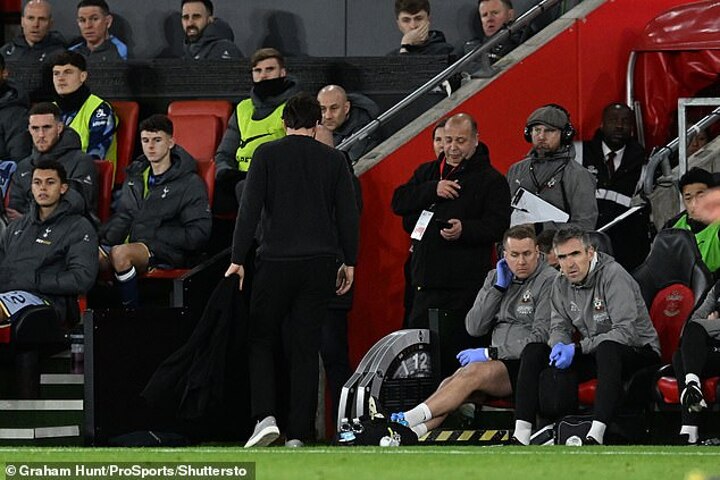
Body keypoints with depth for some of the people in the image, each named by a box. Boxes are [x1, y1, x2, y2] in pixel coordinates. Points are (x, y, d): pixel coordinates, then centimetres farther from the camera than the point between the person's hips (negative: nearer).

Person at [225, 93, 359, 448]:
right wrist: (349, 262, 15)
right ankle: (297, 434, 2)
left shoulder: (267, 154, -1)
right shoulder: (333, 159, 5)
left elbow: (250, 209, -5)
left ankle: (265, 416, -8)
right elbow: (348, 215, 6)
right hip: (320, 264, 2)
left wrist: (238, 259, -1)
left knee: (261, 341, 10)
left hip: (276, 261, -2)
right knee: (305, 348, 5)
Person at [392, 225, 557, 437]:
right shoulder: (496, 277, 16)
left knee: (474, 372, -30)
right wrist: (499, 288, 0)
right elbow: (474, 328, 9)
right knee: (449, 385, -21)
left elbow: (541, 338, -13)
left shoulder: (549, 281, -5)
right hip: (499, 362, 6)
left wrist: (490, 353, -15)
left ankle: (408, 419, -37)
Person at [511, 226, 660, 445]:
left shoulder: (613, 275, -19)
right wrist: (559, 345, -16)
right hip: (592, 353, 7)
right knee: (533, 351, -8)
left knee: (607, 348, -41)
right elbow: (559, 327, 10)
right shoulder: (561, 285, 3)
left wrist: (577, 349, -27)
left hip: (639, 351, -7)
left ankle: (596, 434, -48)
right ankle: (521, 434, -14)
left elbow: (626, 331, -26)